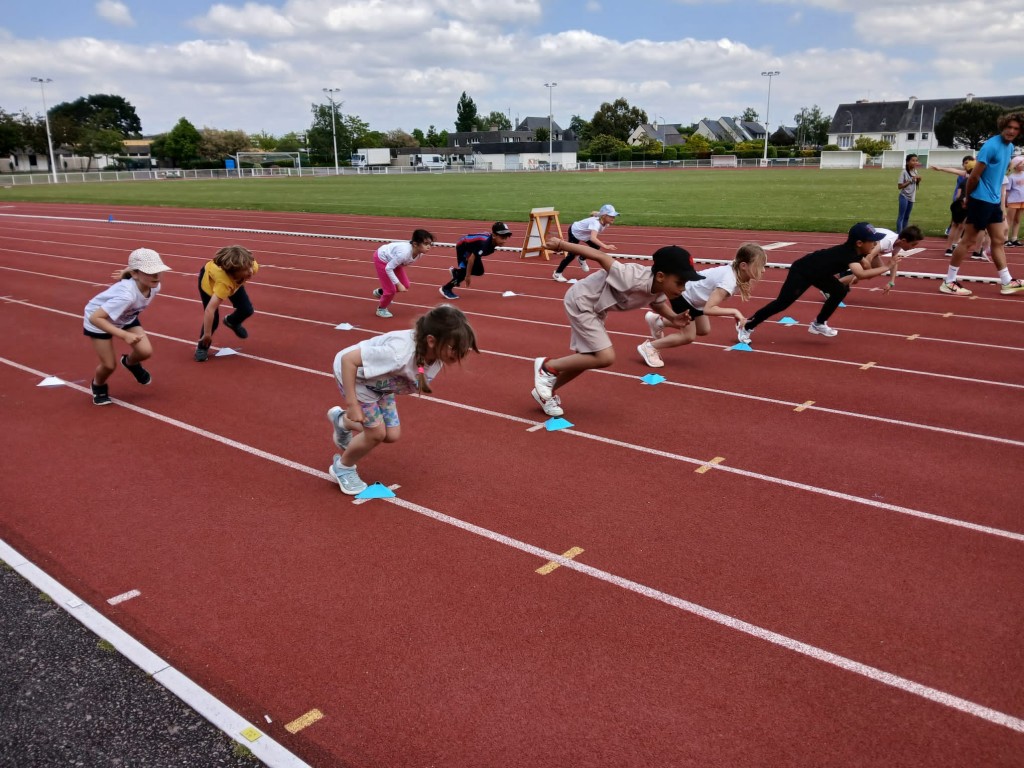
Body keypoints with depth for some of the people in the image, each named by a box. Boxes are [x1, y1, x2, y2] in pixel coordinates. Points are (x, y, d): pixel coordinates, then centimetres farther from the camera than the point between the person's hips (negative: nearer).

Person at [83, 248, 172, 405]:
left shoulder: (155, 286, -23)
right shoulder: (127, 294, -44)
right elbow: (95, 318, -43)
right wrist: (124, 335, -46)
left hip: (126, 318, 5)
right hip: (100, 320, -5)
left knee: (146, 352, -12)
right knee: (109, 365, -1)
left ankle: (130, 363, 25)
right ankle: (98, 386, 35)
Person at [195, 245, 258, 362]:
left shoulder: (253, 266, -37)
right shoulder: (224, 282, -51)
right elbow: (209, 309, -50)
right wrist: (207, 334, -42)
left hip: (234, 281, 5)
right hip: (208, 279, -5)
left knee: (247, 310, -1)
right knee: (213, 319, -11)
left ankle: (232, 321, 35)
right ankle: (202, 348, 16)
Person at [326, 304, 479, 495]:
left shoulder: (437, 352, -23)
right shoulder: (400, 353, -46)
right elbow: (348, 359, -39)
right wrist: (352, 405, -36)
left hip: (379, 381, 7)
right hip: (352, 373, -7)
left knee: (392, 434, 6)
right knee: (377, 433, -7)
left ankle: (342, 421, 33)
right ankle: (342, 467, 22)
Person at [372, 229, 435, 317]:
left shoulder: (419, 252, -19)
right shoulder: (405, 253, -42)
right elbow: (388, 268, -33)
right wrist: (398, 284, -32)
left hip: (392, 258, 7)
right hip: (381, 258, -7)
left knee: (405, 285, 7)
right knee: (391, 289, -5)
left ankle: (380, 292, 32)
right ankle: (381, 309, 25)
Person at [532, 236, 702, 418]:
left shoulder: (660, 289, -10)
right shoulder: (633, 280, -36)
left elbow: (657, 302, 15)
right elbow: (599, 256, -30)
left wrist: (673, 318, -6)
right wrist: (562, 245, -23)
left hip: (595, 308, 9)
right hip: (581, 301, -9)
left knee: (589, 358, 15)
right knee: (605, 357, -14)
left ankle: (546, 391, 31)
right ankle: (547, 366, 2)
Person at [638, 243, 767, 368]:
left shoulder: (734, 272, -10)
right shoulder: (729, 281, -35)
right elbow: (708, 309, -40)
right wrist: (734, 312, -37)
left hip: (691, 292, 9)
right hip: (680, 292, -9)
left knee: (704, 330, 16)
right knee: (688, 336, -5)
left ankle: (658, 321, 27)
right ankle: (649, 347, 9)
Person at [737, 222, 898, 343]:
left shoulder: (856, 251, -2)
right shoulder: (848, 253, -30)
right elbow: (861, 274, -45)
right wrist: (887, 267, -38)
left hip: (818, 273, 9)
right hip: (801, 272, -9)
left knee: (841, 291, 4)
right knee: (782, 303, -10)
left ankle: (818, 324, 16)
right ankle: (746, 327, -1)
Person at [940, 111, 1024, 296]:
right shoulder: (991, 146, -17)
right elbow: (974, 176, -16)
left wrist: (999, 194, 13)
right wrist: (967, 198, -5)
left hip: (994, 201, 9)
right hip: (981, 200, -9)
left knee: (998, 241, 12)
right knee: (968, 241, -5)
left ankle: (1007, 282, 19)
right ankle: (948, 282, 2)